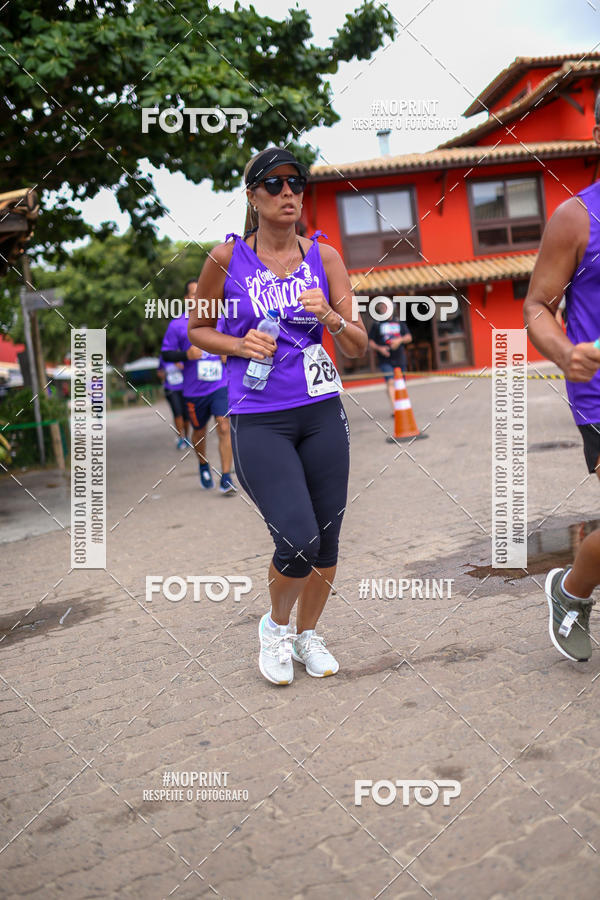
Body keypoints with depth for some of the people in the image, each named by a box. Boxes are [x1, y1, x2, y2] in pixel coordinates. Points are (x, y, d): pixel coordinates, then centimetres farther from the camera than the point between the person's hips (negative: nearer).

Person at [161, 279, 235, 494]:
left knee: (224, 428, -14)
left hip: (221, 385, 0)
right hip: (194, 390, 0)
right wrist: (186, 355, -16)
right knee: (199, 431, 14)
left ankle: (226, 478, -11)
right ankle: (203, 466, 42)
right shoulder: (177, 324, 1)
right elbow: (166, 354, 2)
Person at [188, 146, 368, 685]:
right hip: (259, 422, -3)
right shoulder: (227, 258, 0)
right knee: (298, 540, -15)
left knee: (326, 541, 7)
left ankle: (307, 632, 34)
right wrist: (239, 346, -7)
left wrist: (331, 317, -16)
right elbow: (198, 329, 12)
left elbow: (359, 348, 4)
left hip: (322, 414, 3)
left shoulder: (324, 257, 5)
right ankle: (276, 625, 17)